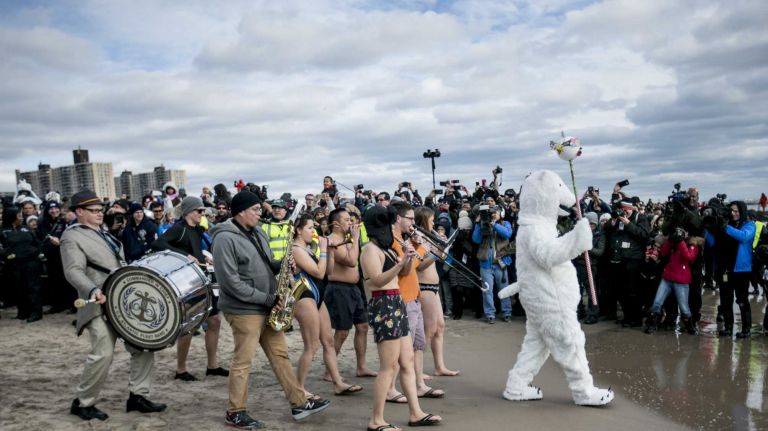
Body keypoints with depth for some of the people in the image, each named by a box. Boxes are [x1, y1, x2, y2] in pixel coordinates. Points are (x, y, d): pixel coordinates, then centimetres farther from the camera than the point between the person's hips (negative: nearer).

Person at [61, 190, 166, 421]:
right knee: (103, 354, -11)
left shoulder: (104, 234, 21)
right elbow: (74, 271, -18)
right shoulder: (72, 236, -4)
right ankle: (82, 403, 8)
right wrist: (93, 291, -35)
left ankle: (137, 396, 14)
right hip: (101, 305, -8)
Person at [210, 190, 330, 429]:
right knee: (243, 361, 1)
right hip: (244, 310, -8)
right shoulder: (225, 239, -17)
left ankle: (299, 403, 19)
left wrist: (282, 265, -3)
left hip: (266, 308, 9)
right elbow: (231, 282, -22)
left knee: (280, 355, 12)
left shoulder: (258, 233, 11)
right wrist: (267, 299, -19)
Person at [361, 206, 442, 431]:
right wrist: (401, 262, -32)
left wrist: (408, 258, 1)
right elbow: (378, 280, -22)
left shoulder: (385, 248, 18)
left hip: (396, 305, 10)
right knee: (389, 366, -7)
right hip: (384, 307, -10)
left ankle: (415, 413, 19)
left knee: (408, 362, 12)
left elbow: (403, 273, 21)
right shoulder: (370, 249, -11)